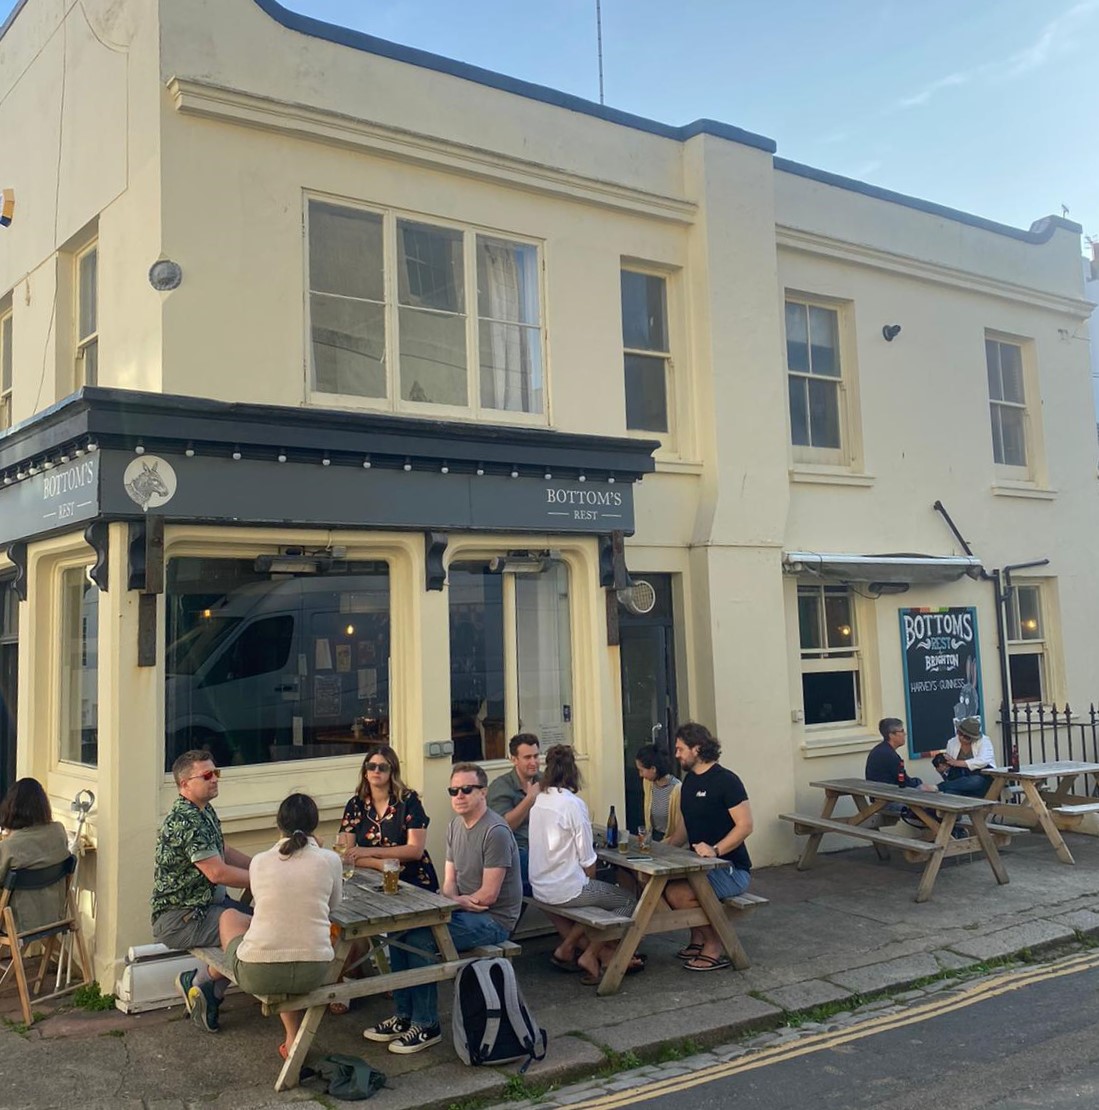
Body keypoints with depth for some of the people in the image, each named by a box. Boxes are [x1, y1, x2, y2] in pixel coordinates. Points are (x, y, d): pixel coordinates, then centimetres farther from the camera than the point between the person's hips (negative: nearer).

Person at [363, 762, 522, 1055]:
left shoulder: (496, 832, -20)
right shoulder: (455, 825, 8)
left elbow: (488, 895, -20)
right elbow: (449, 883, 8)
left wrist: (458, 902, -6)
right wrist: (457, 901, -15)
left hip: (493, 920, -9)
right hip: (464, 910, 9)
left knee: (419, 940, -23)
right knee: (398, 929, -2)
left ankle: (427, 1027, -8)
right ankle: (404, 1017, 8)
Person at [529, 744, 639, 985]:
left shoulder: (539, 800, 3)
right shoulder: (573, 804, -17)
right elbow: (587, 860, -13)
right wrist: (589, 881, 7)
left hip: (540, 888, 7)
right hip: (567, 889, -7)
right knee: (629, 902, 9)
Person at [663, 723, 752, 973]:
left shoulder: (725, 781, -14)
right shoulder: (689, 781, 12)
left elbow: (745, 825, -20)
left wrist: (715, 850, -30)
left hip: (732, 869, -9)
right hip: (702, 864, 9)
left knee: (677, 893, -26)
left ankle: (715, 948, -4)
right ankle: (698, 938, 7)